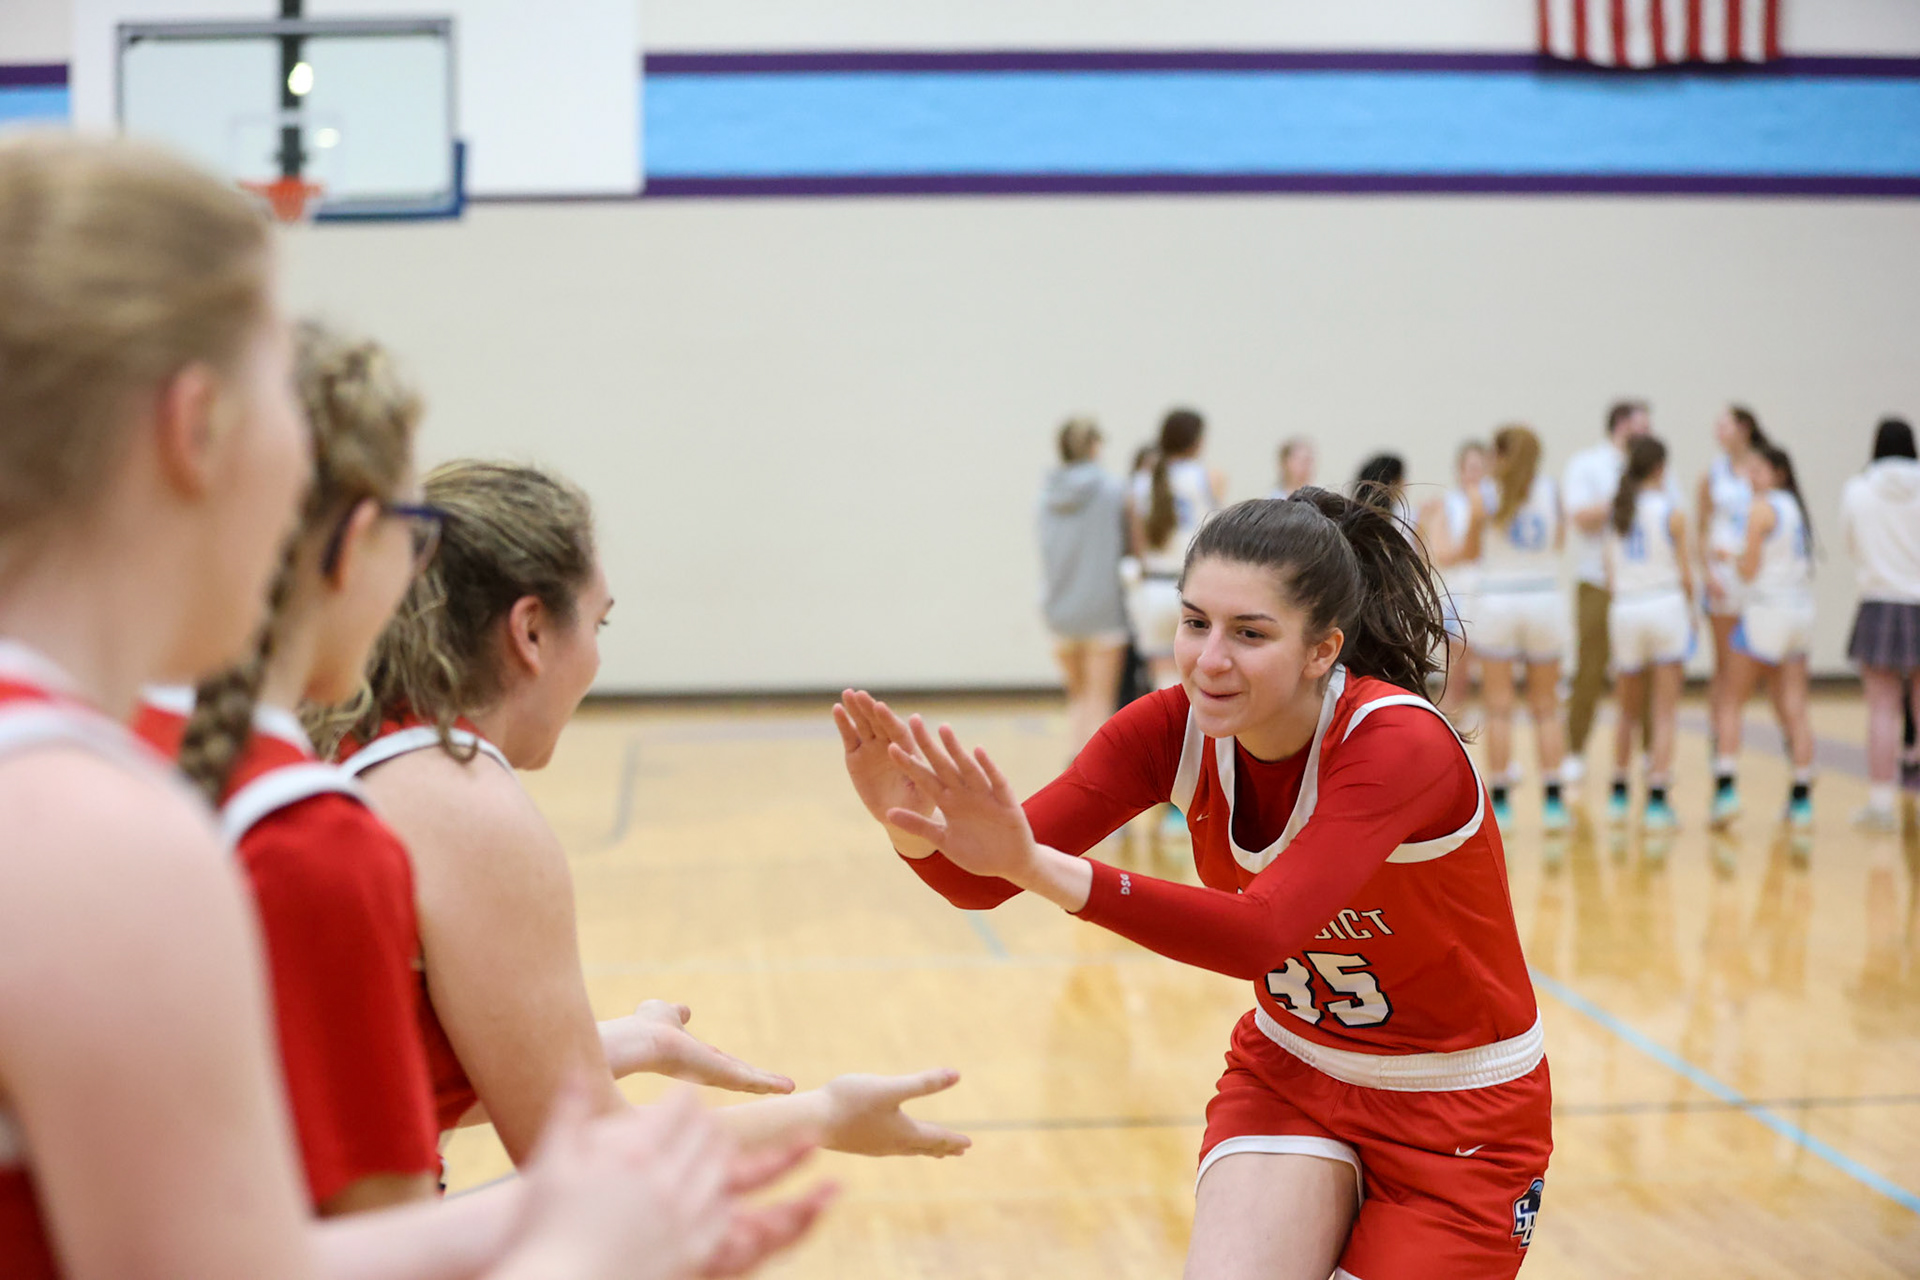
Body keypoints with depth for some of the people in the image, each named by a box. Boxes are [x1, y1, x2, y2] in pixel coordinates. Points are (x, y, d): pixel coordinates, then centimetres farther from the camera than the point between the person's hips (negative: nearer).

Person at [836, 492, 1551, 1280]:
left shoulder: (1398, 743, -28)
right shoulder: (1177, 729, -14)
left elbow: (1261, 932, -44)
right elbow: (979, 884, -20)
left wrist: (1039, 866, -55)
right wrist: (913, 825, -44)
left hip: (1458, 1108, -3)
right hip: (1292, 1073, 4)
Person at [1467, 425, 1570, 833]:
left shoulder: (1485, 496, -5)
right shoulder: (1550, 490, 1)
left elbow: (1472, 552, 3)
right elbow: (1559, 540, 14)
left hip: (1498, 598, -2)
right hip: (1545, 597, 2)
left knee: (1499, 710, 3)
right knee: (1546, 709, 10)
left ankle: (1500, 803, 2)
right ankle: (1553, 801, 7)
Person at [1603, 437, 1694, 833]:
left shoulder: (1615, 513, 6)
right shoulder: (1671, 513, -5)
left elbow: (1610, 577, 9)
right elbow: (1685, 574, -3)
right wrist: (1691, 612, 14)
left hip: (1624, 610, 4)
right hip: (1665, 606, -4)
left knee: (1628, 712, 18)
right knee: (1666, 713, 0)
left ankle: (1618, 797, 20)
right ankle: (1657, 802, -4)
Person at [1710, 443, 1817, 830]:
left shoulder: (1762, 509, -10)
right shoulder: (1795, 507, 14)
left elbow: (1750, 570, -13)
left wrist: (1730, 556, 7)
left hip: (1767, 609, -7)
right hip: (1801, 610, 7)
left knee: (1732, 704, 1)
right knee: (1794, 707, 6)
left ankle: (1726, 787, -9)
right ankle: (1802, 800, 5)